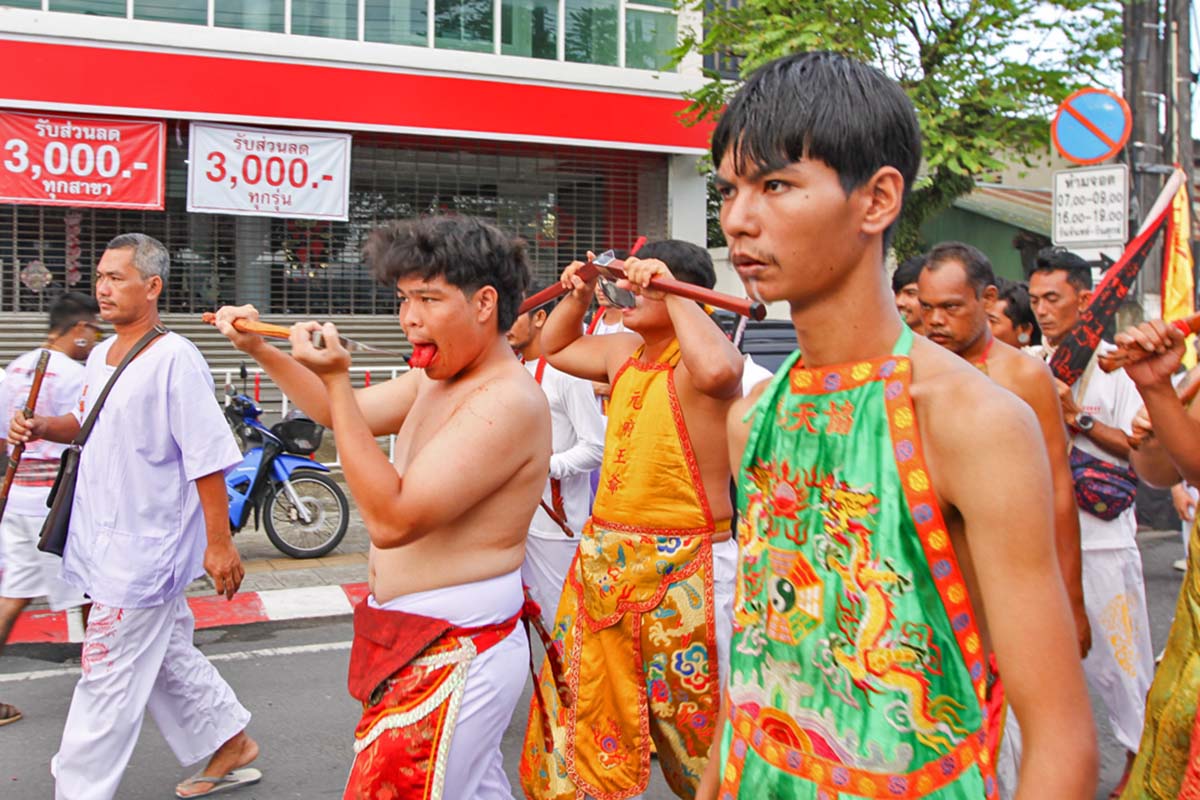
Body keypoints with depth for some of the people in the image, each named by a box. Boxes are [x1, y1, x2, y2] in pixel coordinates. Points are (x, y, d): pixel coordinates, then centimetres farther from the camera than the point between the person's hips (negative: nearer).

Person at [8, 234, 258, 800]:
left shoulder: (174, 359, -17)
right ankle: (230, 746, 34)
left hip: (145, 548, -9)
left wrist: (219, 544, -20)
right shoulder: (100, 356, 9)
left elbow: (207, 456, -19)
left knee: (108, 679, -1)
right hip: (103, 538, 9)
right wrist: (42, 428, 4)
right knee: (166, 657, 19)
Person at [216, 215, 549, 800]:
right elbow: (342, 416, 25)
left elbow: (391, 520, -26)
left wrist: (337, 382, -26)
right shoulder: (435, 379, 10)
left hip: (452, 659, -9)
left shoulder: (507, 401, -21)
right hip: (417, 644, 9)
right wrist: (261, 351, 15)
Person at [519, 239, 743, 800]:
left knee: (693, 715, 5)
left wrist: (671, 293, -29)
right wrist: (578, 297, 10)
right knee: (587, 703, 20)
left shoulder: (695, 357, -15)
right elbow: (555, 348, 27)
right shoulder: (625, 351, 10)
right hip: (604, 558, 8)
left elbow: (717, 369, -41)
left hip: (681, 569, -8)